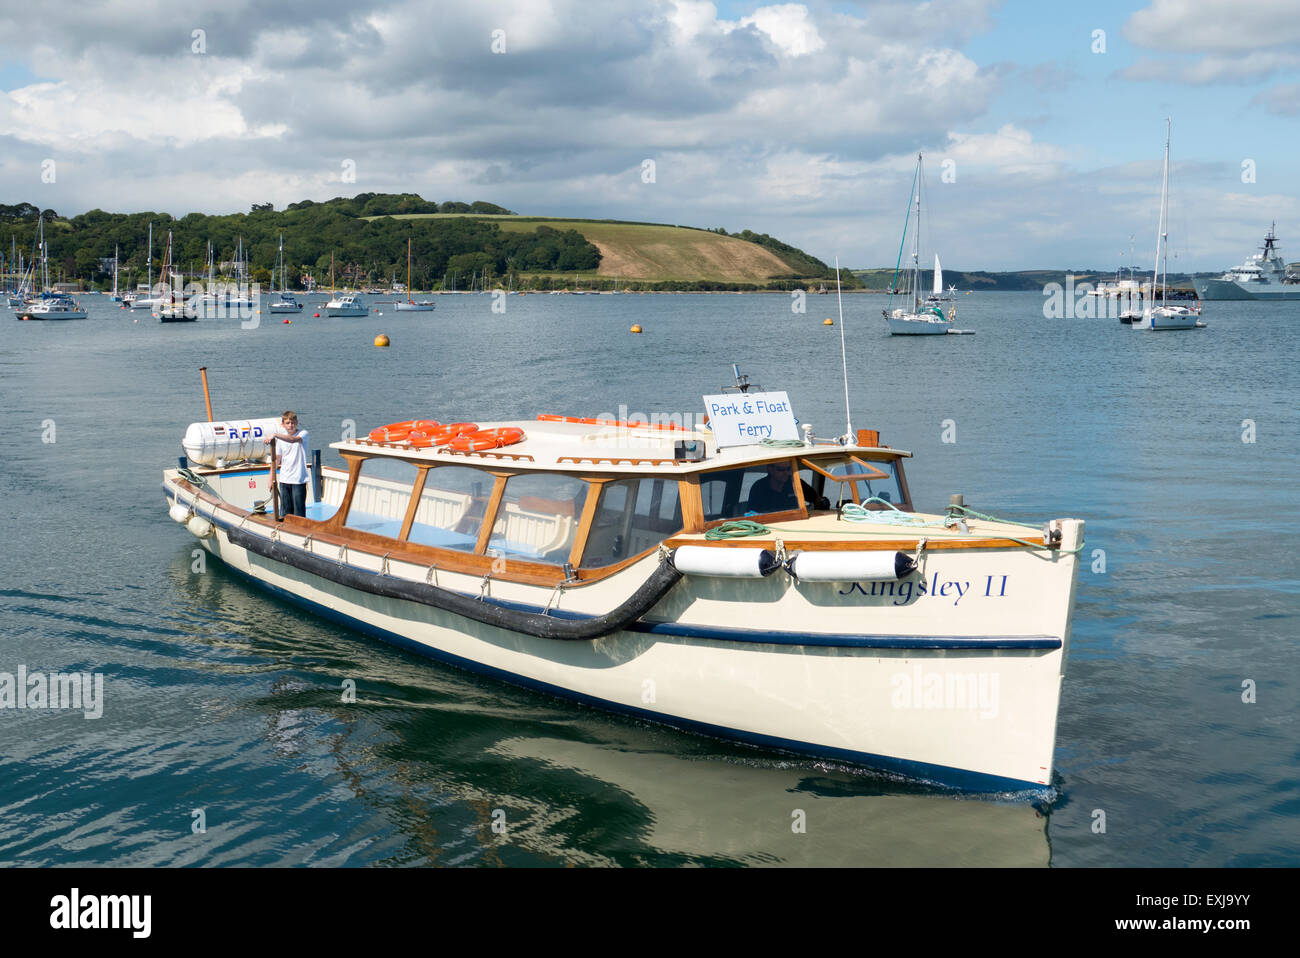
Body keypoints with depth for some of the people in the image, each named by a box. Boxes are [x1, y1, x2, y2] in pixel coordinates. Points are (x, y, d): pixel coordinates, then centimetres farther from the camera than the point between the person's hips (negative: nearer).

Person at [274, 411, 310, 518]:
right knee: (285, 511, 8)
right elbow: (277, 460, 15)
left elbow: (293, 440, -29)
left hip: (298, 480, -5)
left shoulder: (303, 433, -6)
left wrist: (275, 435, -40)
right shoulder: (280, 438, 9)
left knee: (299, 511, -4)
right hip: (284, 480, 5)